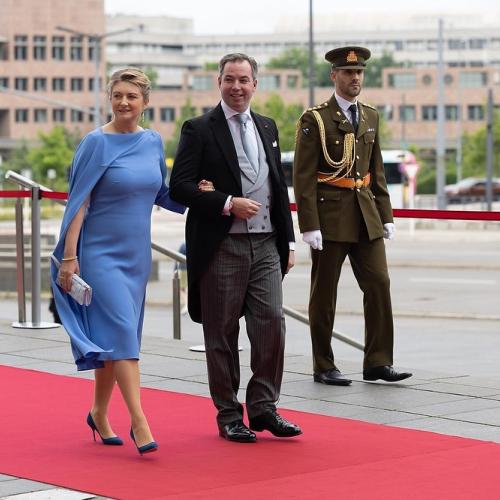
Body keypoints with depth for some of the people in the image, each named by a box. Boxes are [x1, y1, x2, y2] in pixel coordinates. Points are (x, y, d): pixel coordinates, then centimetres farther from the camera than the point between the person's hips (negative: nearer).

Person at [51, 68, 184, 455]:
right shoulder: (97, 143, -10)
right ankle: (139, 423, -15)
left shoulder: (153, 142, 6)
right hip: (101, 253, -6)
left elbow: (160, 193, 17)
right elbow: (79, 201, -11)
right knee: (122, 331, -13)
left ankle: (99, 414, 27)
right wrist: (68, 257, -15)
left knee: (116, 336, 13)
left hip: (136, 254, 6)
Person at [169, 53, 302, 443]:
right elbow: (179, 187, -9)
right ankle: (229, 415, 12)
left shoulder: (267, 128, 15)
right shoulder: (199, 130, -3)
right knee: (222, 333, 2)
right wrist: (227, 204, -17)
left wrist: (288, 241, 14)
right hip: (221, 246, -4)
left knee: (272, 324, -2)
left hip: (266, 244, 5)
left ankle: (263, 408, 9)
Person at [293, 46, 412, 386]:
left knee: (379, 284, -1)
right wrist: (309, 226, -16)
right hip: (330, 217, -5)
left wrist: (386, 216, 11)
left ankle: (378, 362, 5)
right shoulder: (315, 120, -6)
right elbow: (303, 177, -10)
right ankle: (324, 367, 12)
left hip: (366, 218, 5)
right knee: (324, 294, 2)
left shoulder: (371, 117, 12)